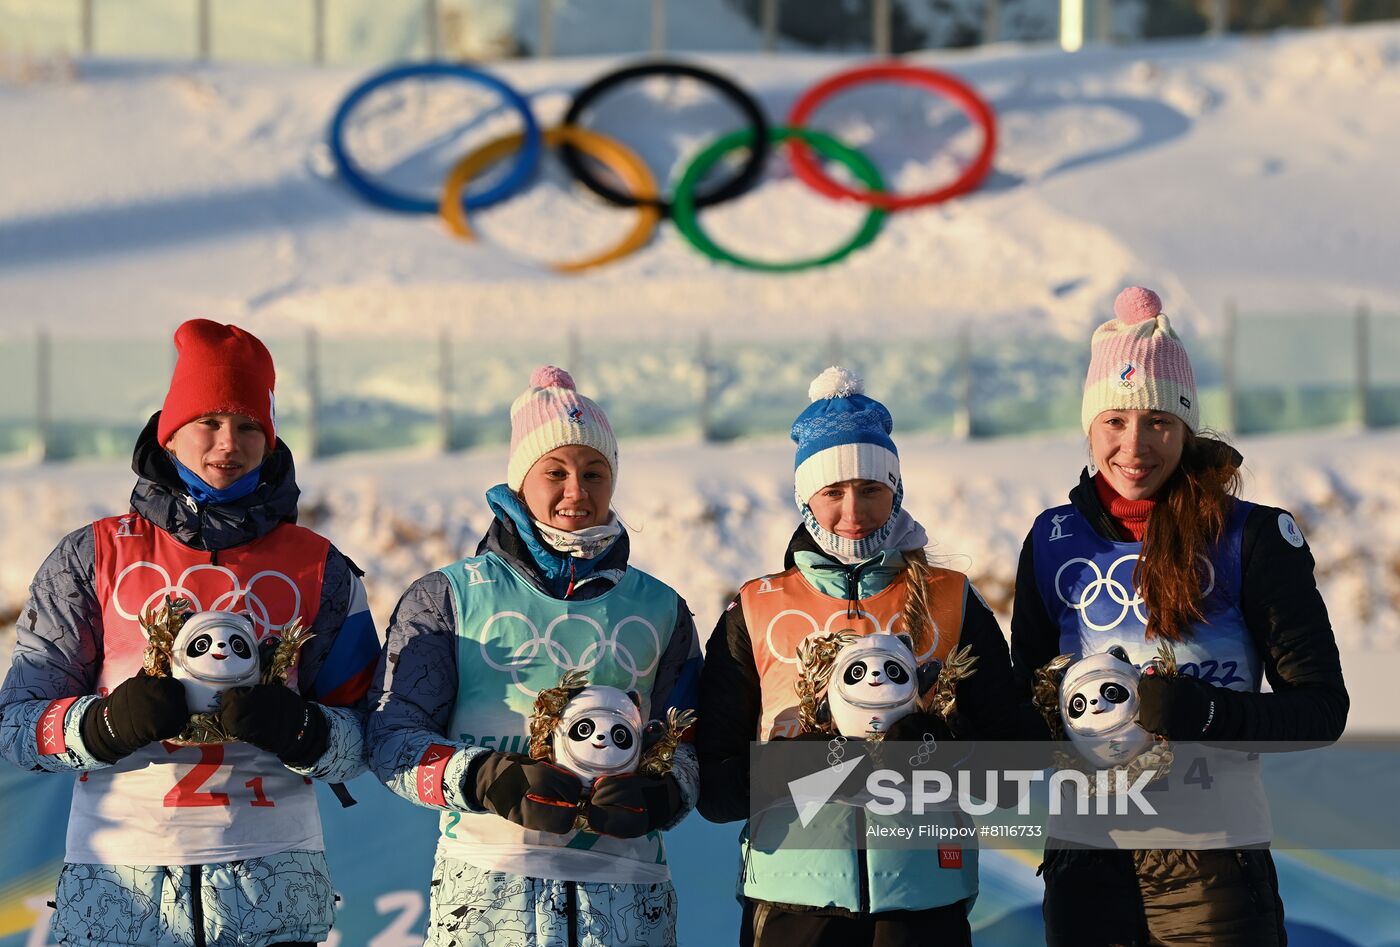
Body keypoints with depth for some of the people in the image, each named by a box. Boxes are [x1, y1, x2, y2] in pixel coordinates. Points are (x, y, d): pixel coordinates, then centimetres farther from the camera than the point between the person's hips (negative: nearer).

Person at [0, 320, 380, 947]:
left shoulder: (319, 570, 10)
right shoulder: (92, 559, 7)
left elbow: (361, 741, 7)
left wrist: (299, 730, -15)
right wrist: (106, 723, -16)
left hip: (272, 879, 1)